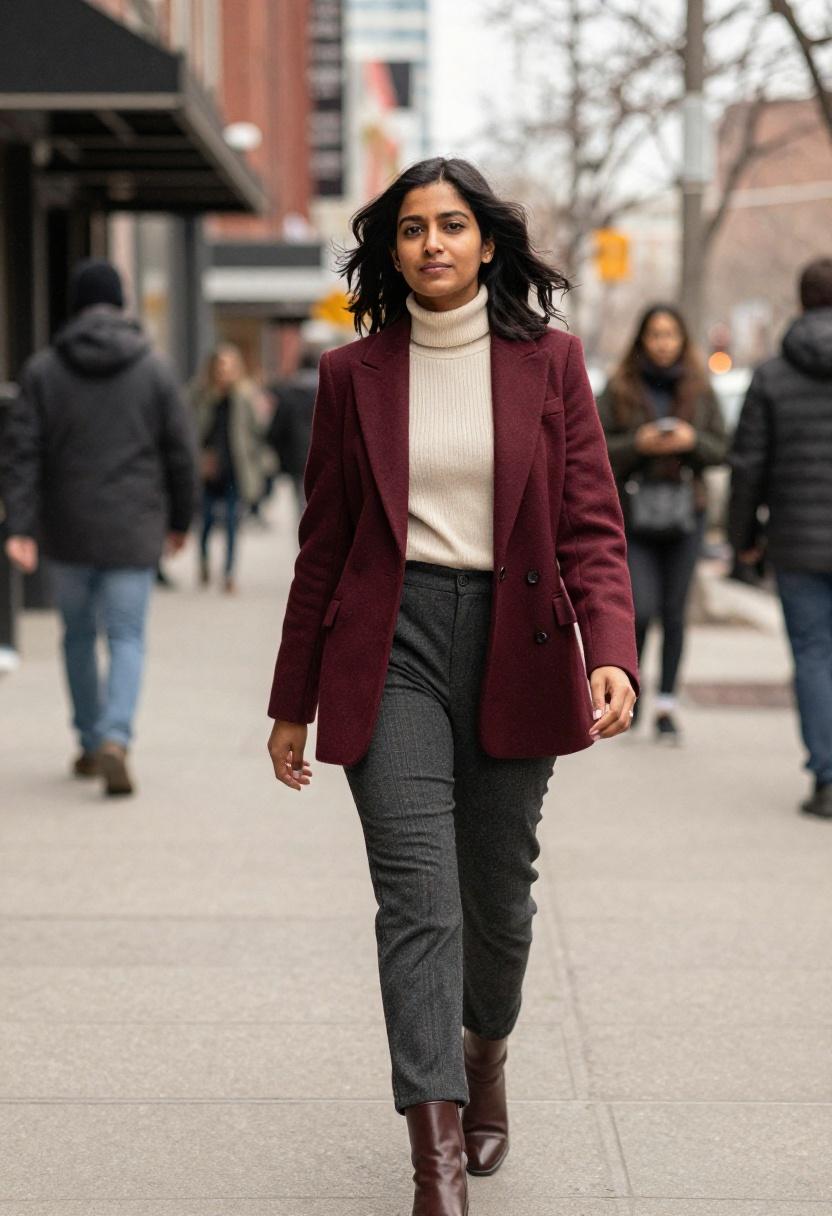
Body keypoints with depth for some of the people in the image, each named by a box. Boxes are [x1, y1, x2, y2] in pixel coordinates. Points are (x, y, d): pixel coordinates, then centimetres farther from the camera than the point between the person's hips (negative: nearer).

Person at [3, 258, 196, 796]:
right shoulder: (155, 369, -2)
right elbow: (180, 453, 0)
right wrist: (180, 519, 13)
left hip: (68, 530, 2)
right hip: (133, 531, -1)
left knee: (79, 635, 18)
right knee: (127, 638, 2)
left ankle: (91, 743, 26)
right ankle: (114, 740, -18)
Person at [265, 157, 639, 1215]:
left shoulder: (548, 361, 3)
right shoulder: (354, 373, 5)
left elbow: (592, 523, 0)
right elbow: (324, 542, 10)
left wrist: (612, 653, -16)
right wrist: (293, 701, 11)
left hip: (513, 646, 1)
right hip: (389, 648, -1)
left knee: (498, 889, 12)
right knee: (417, 894, -12)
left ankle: (486, 1051, 43)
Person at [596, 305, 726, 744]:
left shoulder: (699, 390, 8)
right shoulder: (618, 389, 1)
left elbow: (721, 449, 9)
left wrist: (693, 441, -11)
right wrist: (637, 444, -17)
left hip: (684, 512, 2)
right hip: (633, 511, -2)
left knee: (674, 612, 3)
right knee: (642, 608, -10)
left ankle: (666, 705, 11)